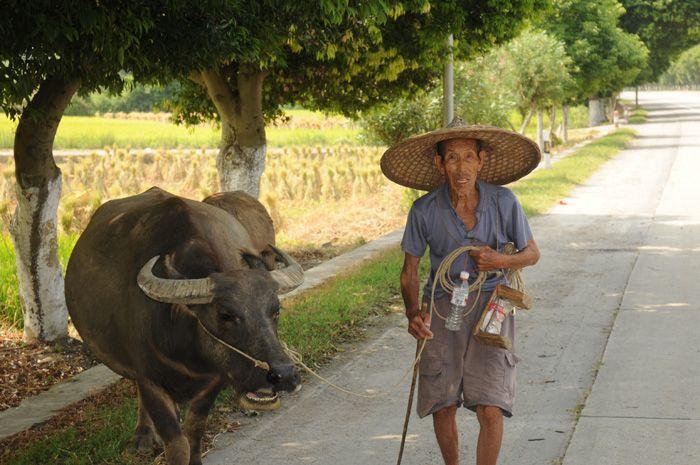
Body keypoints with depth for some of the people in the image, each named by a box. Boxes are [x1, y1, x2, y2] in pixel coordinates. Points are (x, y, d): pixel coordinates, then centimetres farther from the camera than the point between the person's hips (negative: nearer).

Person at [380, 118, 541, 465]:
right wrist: (413, 312, -15)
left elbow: (532, 253, 7)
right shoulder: (425, 211, -8)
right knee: (443, 407, 5)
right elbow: (410, 270, 3)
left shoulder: (503, 202, -8)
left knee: (490, 410, -11)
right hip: (442, 307, 1)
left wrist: (500, 261, -15)